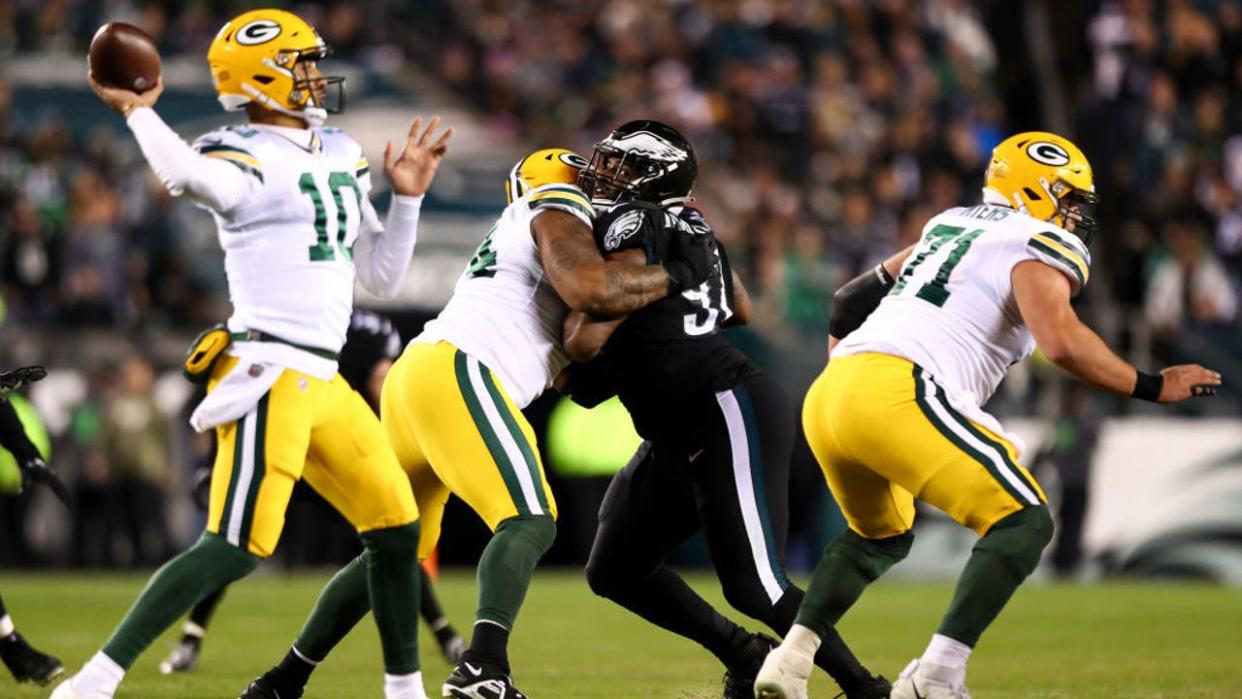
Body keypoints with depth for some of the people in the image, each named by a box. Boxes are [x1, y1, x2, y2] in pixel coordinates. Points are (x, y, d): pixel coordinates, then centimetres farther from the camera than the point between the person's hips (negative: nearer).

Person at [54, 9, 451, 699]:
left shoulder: (344, 156, 17)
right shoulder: (245, 160, -10)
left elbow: (381, 277, 22)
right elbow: (190, 175, -37)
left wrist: (407, 199, 13)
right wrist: (138, 111, -25)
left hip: (322, 382, 9)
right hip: (268, 374, -9)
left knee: (396, 528, 13)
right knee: (238, 546, -17)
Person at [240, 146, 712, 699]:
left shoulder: (513, 237, 34)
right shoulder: (557, 217, 7)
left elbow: (562, 366, 33)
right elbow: (588, 288, -15)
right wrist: (675, 275, -2)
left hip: (412, 372, 9)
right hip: (456, 372, -9)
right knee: (530, 522, -16)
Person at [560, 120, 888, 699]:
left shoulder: (629, 229, -14)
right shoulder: (689, 226, 13)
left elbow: (586, 341, -20)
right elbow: (742, 312, 29)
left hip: (729, 415, -10)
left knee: (754, 587, -12)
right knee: (614, 570, 12)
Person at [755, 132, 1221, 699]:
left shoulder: (952, 228, 28)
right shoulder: (1037, 248, 4)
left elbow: (852, 300, 34)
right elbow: (1061, 343, -13)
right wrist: (1154, 388, -3)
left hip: (827, 395, 9)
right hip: (897, 393, -9)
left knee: (881, 537, 31)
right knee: (1023, 523, -3)